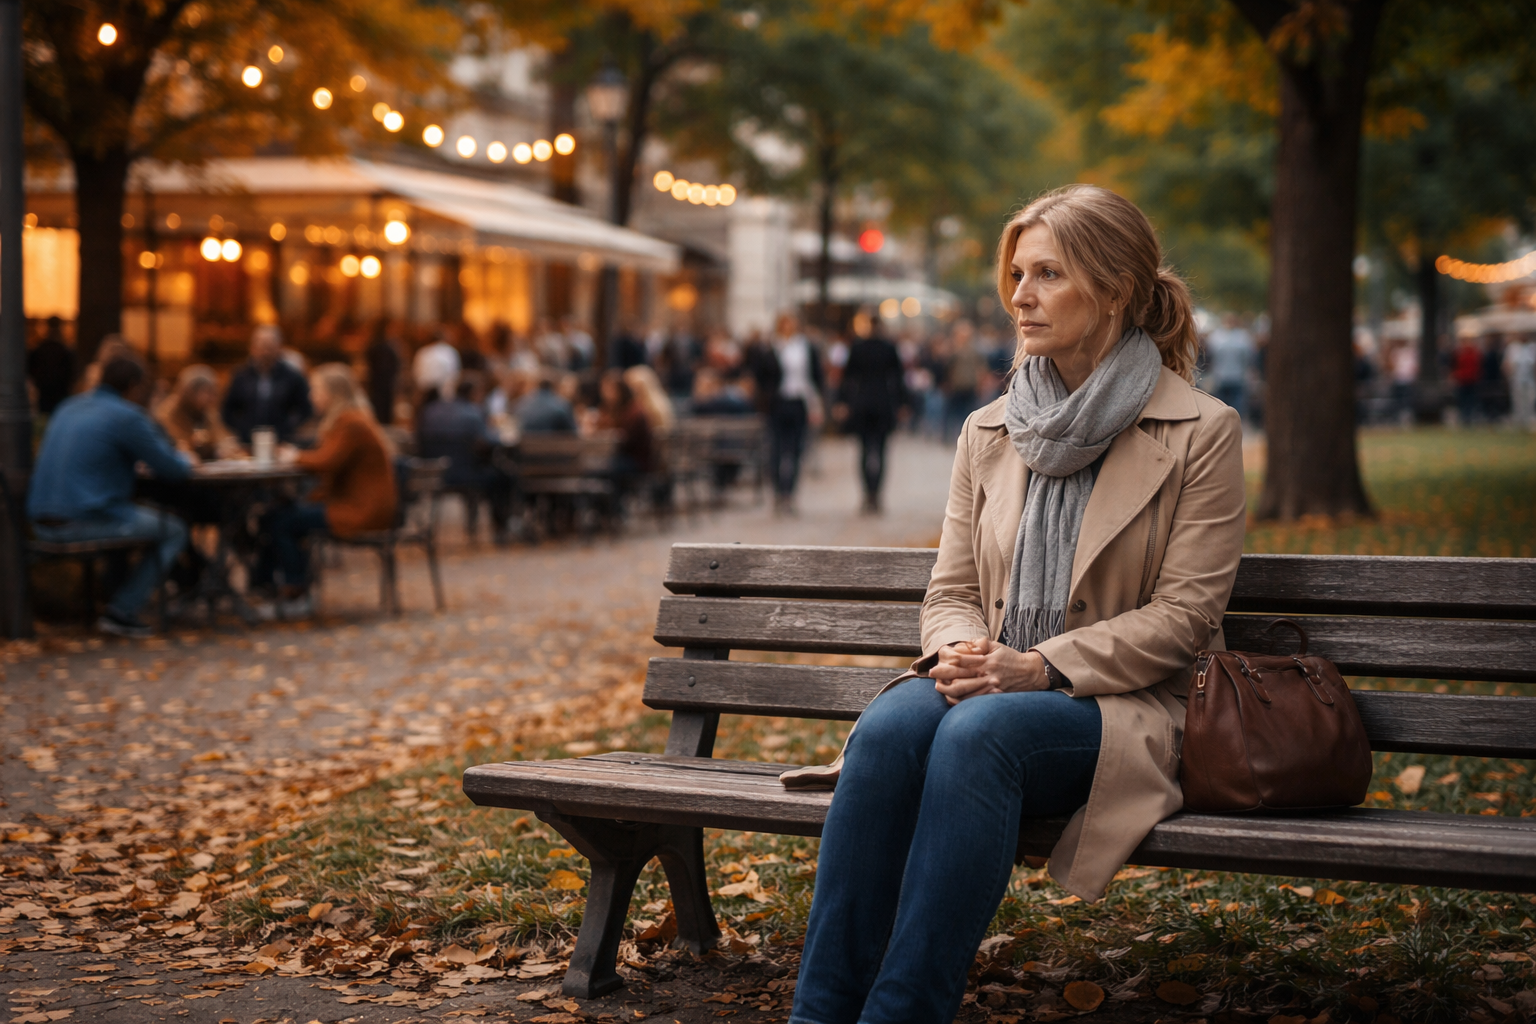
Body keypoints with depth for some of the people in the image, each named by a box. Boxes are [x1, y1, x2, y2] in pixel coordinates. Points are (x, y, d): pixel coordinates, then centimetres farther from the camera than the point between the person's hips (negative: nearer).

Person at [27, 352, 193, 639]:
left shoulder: (68, 407, 16)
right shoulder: (127, 416, -9)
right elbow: (172, 469, -6)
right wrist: (186, 460, 19)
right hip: (84, 520, -9)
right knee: (175, 531, 6)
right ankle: (120, 612, 1)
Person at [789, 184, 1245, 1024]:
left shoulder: (1201, 433, 0)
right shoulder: (987, 433, 15)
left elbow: (1182, 614, -6)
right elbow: (950, 591, 15)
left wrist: (1042, 666, -17)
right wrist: (960, 655, -10)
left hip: (1125, 708, -4)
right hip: (991, 691, 4)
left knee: (978, 731, -36)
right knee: (889, 725, -31)